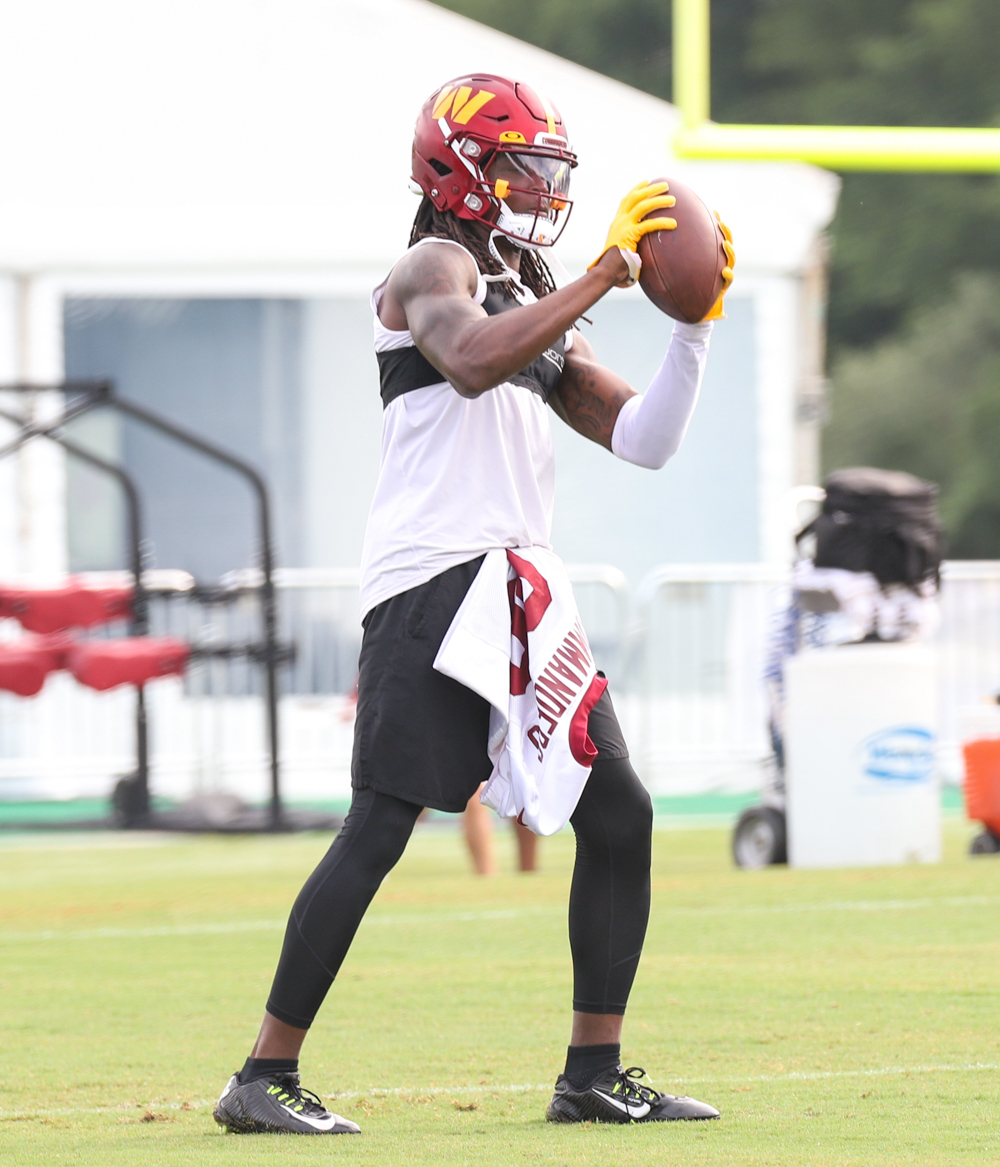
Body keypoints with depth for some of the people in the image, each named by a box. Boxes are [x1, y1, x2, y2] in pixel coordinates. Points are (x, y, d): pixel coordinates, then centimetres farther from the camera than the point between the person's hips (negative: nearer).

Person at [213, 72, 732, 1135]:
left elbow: (641, 439, 20)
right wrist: (600, 278, -22)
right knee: (378, 832, -12)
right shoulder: (435, 268, -2)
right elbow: (470, 361, -25)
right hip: (432, 583, -9)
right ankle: (265, 1077, -7)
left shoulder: (538, 306, 23)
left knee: (618, 817, 4)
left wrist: (694, 326, 8)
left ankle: (595, 1073, 11)